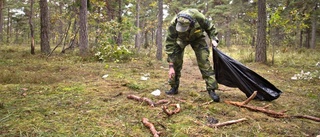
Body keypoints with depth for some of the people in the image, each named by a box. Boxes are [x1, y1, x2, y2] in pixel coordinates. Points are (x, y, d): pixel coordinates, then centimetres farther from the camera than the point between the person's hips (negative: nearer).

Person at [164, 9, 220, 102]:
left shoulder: (199, 18, -37)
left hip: (197, 37, -1)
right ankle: (174, 87, 5)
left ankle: (211, 89, -12)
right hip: (181, 38, 1)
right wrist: (171, 66, -35)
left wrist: (213, 39, -29)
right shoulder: (173, 25, -37)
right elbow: (169, 45, -33)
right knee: (176, 61, -10)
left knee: (204, 61, -15)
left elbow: (210, 27, -13)